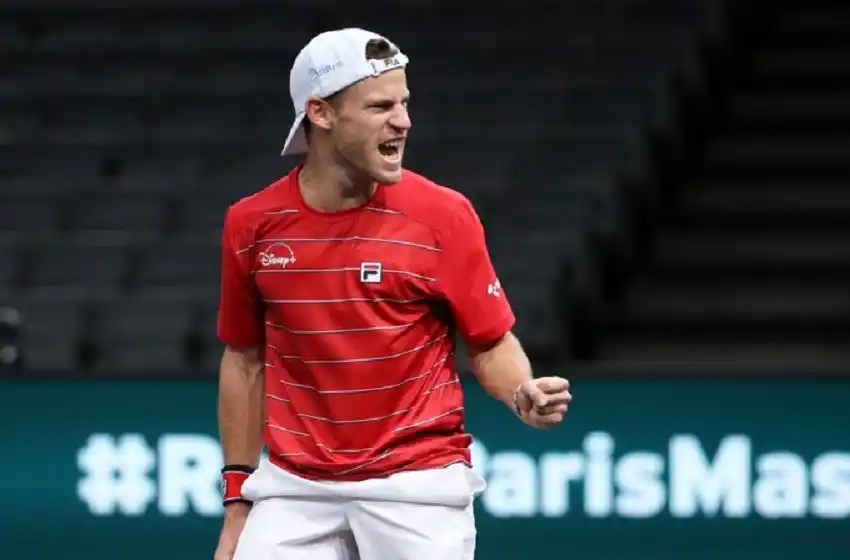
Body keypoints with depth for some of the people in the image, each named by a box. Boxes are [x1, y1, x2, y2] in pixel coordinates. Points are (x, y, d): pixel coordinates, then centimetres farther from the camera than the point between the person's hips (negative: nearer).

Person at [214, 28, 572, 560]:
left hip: (419, 482, -2)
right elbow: (246, 360, 12)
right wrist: (238, 498, 12)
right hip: (294, 490, 2)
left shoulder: (444, 215, -7)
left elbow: (492, 343, -1)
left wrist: (524, 394, -23)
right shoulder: (252, 224, 1)